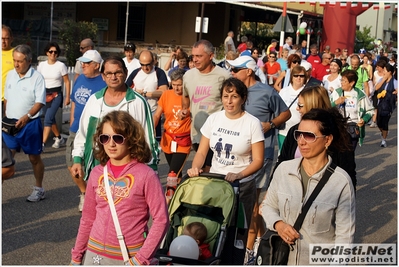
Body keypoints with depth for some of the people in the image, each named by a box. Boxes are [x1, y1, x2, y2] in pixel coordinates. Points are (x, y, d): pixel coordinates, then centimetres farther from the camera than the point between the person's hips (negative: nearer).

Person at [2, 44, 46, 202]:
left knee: (34, 158, 10)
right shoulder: (10, 75, 5)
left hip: (30, 124, -4)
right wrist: (6, 117, 10)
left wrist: (26, 117, -30)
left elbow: (40, 102, -17)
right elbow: (6, 98, 15)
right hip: (10, 123, 4)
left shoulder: (37, 78, -12)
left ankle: (39, 189, 24)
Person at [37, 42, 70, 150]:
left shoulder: (61, 65, -5)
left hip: (56, 94, -4)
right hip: (44, 94, 5)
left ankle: (42, 144, -15)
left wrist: (68, 97, -4)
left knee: (48, 119, -14)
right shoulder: (41, 65, 5)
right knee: (51, 119, 14)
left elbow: (67, 82, -1)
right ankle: (59, 138, 34)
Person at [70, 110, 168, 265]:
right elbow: (88, 218, 11)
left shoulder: (146, 175, -11)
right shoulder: (97, 174, 3)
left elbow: (161, 219, -12)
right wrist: (76, 256, 14)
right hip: (94, 254, 5)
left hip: (128, 258, -5)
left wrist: (142, 258, -15)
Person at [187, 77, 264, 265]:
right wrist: (195, 168, -15)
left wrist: (239, 175, -26)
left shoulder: (252, 123, -10)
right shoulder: (213, 119, 2)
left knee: (236, 234, 4)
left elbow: (258, 160, -10)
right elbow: (201, 152, 5)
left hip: (242, 186, -3)